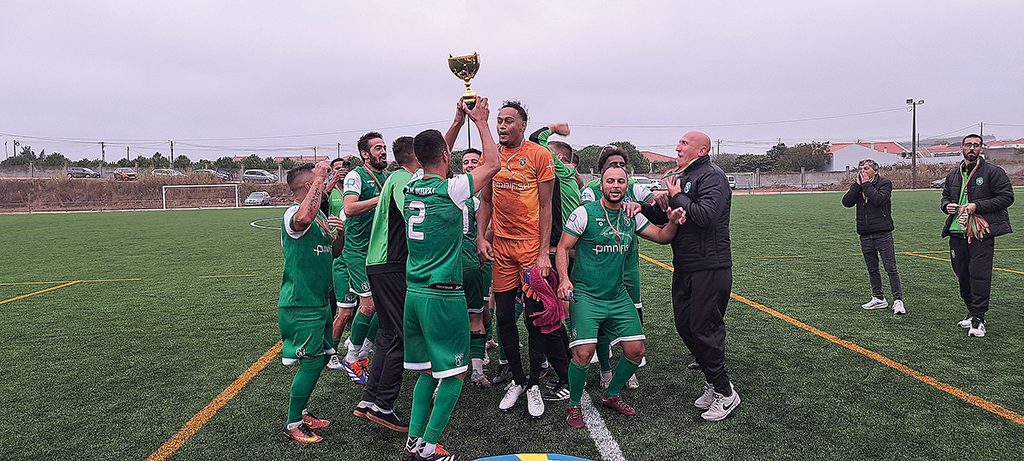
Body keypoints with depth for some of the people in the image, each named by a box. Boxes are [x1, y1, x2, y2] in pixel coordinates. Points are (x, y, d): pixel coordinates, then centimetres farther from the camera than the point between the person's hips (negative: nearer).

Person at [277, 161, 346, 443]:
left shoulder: (320, 214, 14)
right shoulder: (292, 214, -16)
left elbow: (333, 252, 22)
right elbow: (304, 219, -43)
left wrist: (341, 233, 0)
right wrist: (320, 176, -35)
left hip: (320, 301, 9)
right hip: (301, 305, -9)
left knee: (321, 358, 17)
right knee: (311, 364, -5)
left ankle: (300, 412, 33)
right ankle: (292, 425, 11)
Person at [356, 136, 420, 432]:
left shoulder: (398, 178, 21)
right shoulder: (402, 179, -10)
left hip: (381, 264, 10)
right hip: (390, 266, -10)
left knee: (389, 335, 14)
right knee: (403, 335, -7)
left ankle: (368, 401, 17)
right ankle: (382, 405, -2)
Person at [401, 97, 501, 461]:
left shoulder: (410, 188, 6)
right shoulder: (451, 190, -13)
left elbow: (435, 160, 25)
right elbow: (492, 164, -1)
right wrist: (480, 122, 9)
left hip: (414, 291, 7)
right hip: (443, 295, -7)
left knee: (428, 370, 17)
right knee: (453, 373, 5)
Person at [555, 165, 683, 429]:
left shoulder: (632, 216, 7)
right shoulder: (585, 213, -8)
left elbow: (662, 237, 11)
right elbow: (563, 248, -7)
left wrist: (673, 222, -11)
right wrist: (564, 279, -23)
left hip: (618, 296, 6)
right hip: (585, 295, -5)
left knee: (636, 351, 3)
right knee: (584, 353, -17)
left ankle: (611, 395, 29)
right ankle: (574, 405, 9)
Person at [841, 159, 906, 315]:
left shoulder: (885, 183, -3)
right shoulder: (857, 186, 10)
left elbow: (878, 199, -22)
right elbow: (846, 202, -5)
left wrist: (866, 184, -14)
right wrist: (857, 184, -9)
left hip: (883, 233, -5)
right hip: (865, 234, 5)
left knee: (891, 268, -5)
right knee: (872, 269, 13)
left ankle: (898, 300, -1)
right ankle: (878, 298, 23)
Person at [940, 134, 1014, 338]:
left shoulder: (993, 172, -1)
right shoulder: (953, 175, 16)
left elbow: (1007, 197, -6)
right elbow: (945, 197, 27)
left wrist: (977, 206, -15)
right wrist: (947, 206, 3)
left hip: (982, 233, -6)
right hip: (957, 232, 6)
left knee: (979, 274, -10)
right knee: (962, 274, 11)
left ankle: (978, 319, -5)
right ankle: (972, 312, 25)